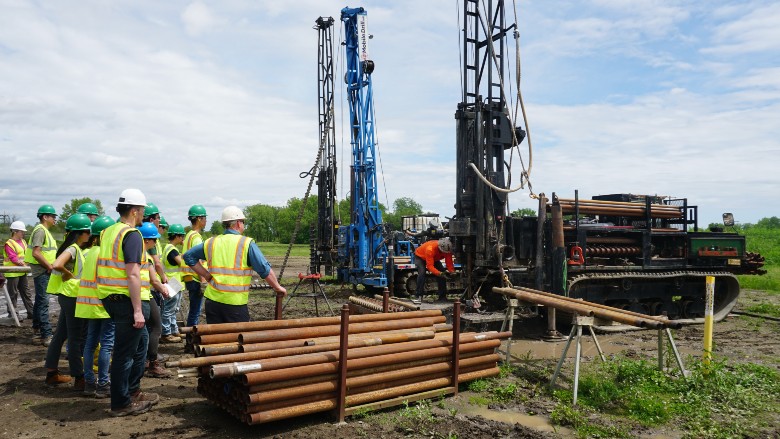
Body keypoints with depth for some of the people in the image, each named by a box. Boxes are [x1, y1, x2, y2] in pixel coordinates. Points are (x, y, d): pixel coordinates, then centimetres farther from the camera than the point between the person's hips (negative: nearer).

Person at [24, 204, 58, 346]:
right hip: (42, 271, -10)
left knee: (39, 302, 14)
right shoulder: (40, 230, -13)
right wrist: (50, 267, -17)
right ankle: (46, 335, -8)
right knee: (43, 302, -9)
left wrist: (50, 266, 13)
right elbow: (36, 253, -22)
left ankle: (37, 333, 22)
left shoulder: (44, 231, 17)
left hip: (44, 271, 10)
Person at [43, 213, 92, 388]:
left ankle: (52, 373, 27)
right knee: (75, 337, -3)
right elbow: (57, 265, -33)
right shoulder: (72, 249, -17)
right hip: (71, 296, -10)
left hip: (69, 296, 10)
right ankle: (79, 379, 5)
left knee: (61, 334, 16)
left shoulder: (75, 248, 12)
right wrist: (69, 274, -18)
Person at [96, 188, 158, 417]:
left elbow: (108, 265, 18)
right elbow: (132, 274, -22)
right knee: (125, 352, 2)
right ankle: (121, 404, 14)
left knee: (141, 339, 21)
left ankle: (132, 391, 30)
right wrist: (138, 310, -20)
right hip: (126, 298, -9)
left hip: (109, 297, 9)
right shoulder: (132, 235, -16)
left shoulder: (108, 232, 13)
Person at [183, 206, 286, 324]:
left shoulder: (211, 242, 9)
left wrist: (207, 275, 14)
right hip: (236, 302, -5)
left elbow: (188, 256, 18)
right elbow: (264, 270, -10)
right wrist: (277, 287, 3)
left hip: (212, 299, 5)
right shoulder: (247, 244, -7)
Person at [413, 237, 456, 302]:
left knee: (443, 274, -10)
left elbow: (449, 263, -23)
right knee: (422, 273, -29)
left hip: (434, 258, 5)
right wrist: (440, 273, -58)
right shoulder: (430, 249, -43)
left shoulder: (447, 249, -27)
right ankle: (419, 296, -20)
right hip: (420, 257, -5)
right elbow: (430, 266, -45)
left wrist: (452, 272, -41)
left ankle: (442, 296, -1)